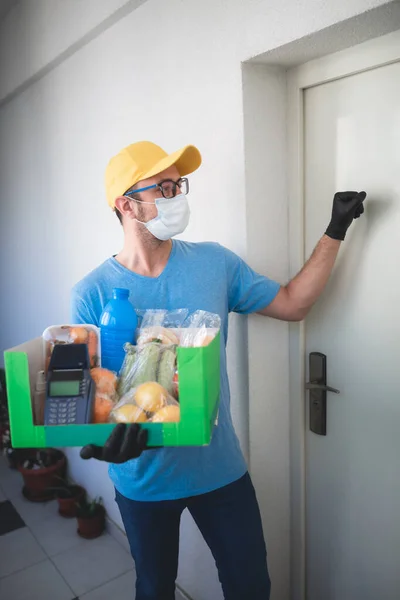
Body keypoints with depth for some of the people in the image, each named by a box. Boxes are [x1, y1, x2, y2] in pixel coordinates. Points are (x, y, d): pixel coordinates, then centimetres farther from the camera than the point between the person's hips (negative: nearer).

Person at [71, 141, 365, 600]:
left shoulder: (215, 263, -7)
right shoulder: (92, 294, -14)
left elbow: (292, 305, 2)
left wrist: (335, 233, -2)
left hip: (221, 468, 2)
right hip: (143, 476, -1)